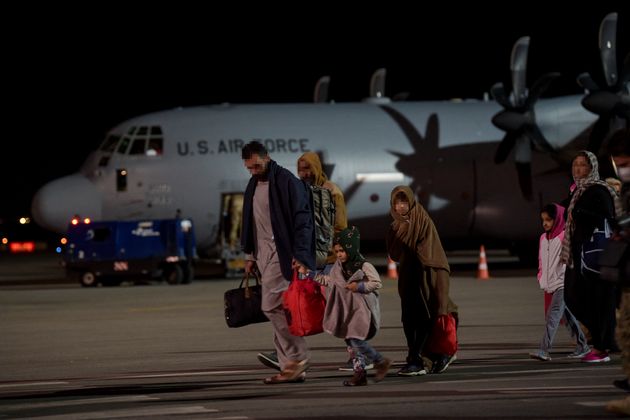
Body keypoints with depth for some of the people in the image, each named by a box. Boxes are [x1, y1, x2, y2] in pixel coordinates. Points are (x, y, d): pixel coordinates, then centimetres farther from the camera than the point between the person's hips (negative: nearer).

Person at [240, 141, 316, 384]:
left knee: (272, 306, -16)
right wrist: (249, 254, 20)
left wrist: (300, 255, -20)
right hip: (263, 253, 9)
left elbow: (302, 220, -14)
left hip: (282, 253, -9)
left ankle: (296, 358, -6)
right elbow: (249, 222, 26)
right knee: (277, 308, 6)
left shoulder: (286, 182, -10)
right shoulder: (253, 186, 17)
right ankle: (292, 366, 8)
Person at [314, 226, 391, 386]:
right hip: (346, 309, 8)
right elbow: (331, 280, 19)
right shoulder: (339, 266, 7)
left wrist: (360, 286, -20)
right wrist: (314, 276, 11)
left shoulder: (364, 266, -13)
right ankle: (359, 372, 13)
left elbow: (377, 283, -11)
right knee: (350, 341, 7)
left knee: (356, 340, -16)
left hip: (362, 309, -8)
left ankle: (382, 362, 0)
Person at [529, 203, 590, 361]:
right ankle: (582, 346, 23)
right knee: (567, 315, 13)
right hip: (551, 283, 8)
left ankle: (544, 350, -24)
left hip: (563, 283, -8)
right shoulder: (544, 238, 14)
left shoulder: (565, 236, -9)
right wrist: (542, 278, 11)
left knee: (553, 315, -16)